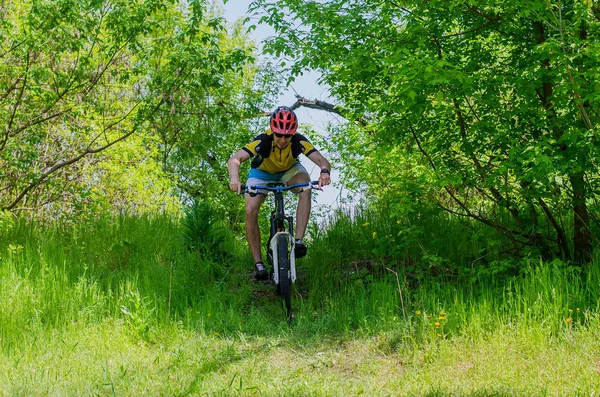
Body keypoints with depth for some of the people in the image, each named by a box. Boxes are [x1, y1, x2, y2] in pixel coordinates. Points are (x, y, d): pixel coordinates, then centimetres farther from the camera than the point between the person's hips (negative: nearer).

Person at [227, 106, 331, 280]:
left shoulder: (299, 142, -33)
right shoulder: (263, 141, -37)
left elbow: (321, 160, -41)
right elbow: (234, 160, -46)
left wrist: (324, 171, -65)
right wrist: (234, 178, -66)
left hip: (290, 170, 1)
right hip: (262, 172, -1)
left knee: (306, 187, -32)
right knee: (250, 211, -20)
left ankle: (298, 240, -29)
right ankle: (259, 264, -12)